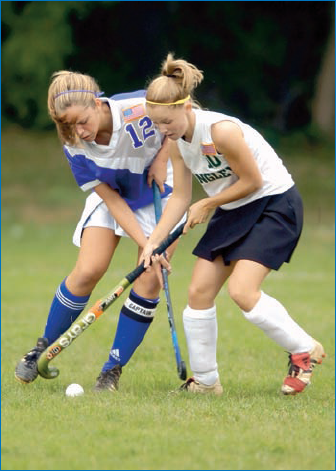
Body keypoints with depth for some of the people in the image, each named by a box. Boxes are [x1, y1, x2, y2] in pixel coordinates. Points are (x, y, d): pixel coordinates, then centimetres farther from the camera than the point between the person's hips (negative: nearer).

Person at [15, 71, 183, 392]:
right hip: (113, 197, 1)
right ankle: (44, 348, 7)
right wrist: (145, 244, -27)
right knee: (88, 271, -14)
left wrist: (162, 158, -20)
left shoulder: (142, 109, -33)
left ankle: (113, 370, 0)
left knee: (149, 281, -11)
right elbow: (112, 199, -19)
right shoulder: (75, 146, -23)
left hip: (160, 193, -1)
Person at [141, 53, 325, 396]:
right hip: (233, 212, 8)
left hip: (275, 204, -8)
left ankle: (304, 349, -1)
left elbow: (252, 181, -20)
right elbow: (180, 196, 2)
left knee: (241, 291, -21)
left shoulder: (221, 131, -29)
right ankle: (205, 381, 11)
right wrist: (154, 240, -9)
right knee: (198, 291, 0)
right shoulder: (176, 141, -4)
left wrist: (207, 205, -9)